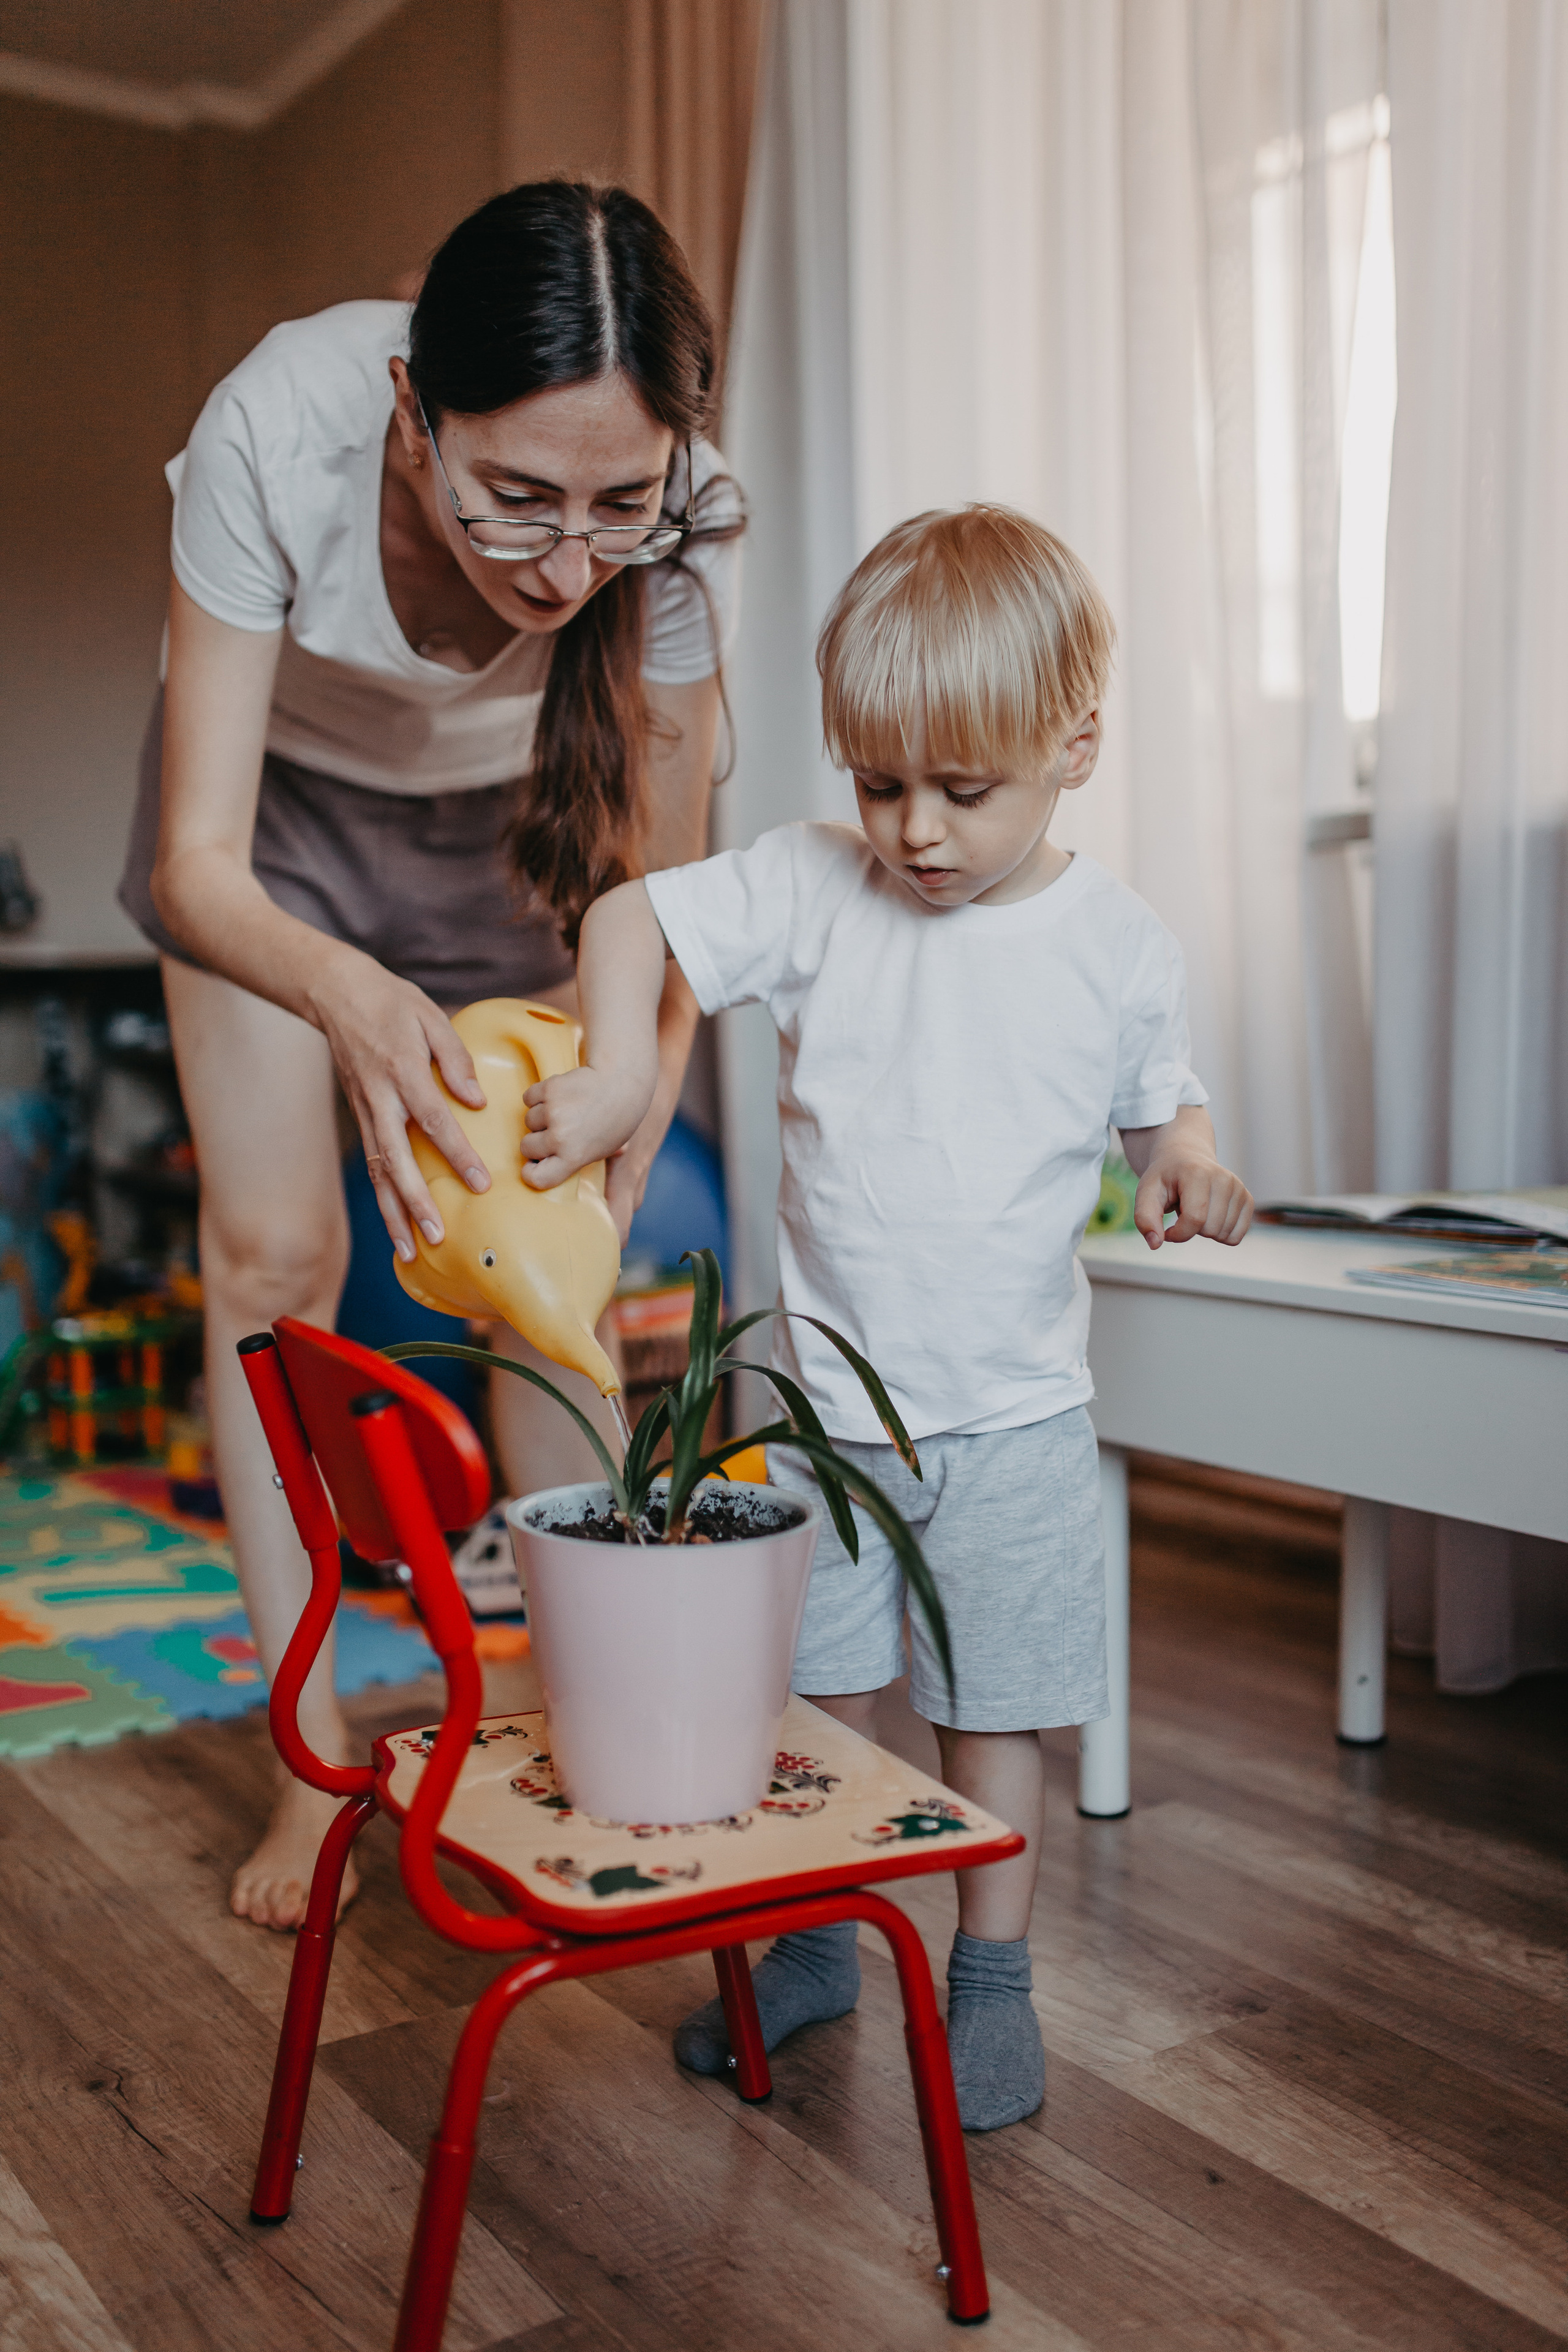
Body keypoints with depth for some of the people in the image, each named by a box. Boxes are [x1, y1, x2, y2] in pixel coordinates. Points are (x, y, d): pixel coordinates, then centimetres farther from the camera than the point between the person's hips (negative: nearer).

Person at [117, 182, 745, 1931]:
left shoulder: (675, 523, -33)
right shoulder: (279, 436, -37)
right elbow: (195, 868, -35)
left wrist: (608, 1185, -39)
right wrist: (349, 996, -56)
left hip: (507, 818, 1)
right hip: (274, 804, -1)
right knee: (272, 1258, -7)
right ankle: (316, 1757, 6)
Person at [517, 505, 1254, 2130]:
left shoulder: (1121, 948, -5)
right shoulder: (815, 888, -6)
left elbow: (1164, 1102, 9)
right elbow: (630, 919, -6)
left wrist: (1191, 1171, -14)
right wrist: (618, 1069, -24)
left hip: (1013, 1416, -1)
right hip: (827, 1398, 1)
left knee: (994, 1709, 10)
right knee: (818, 1693, 13)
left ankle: (990, 1980, 30)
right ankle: (814, 1945, 35)